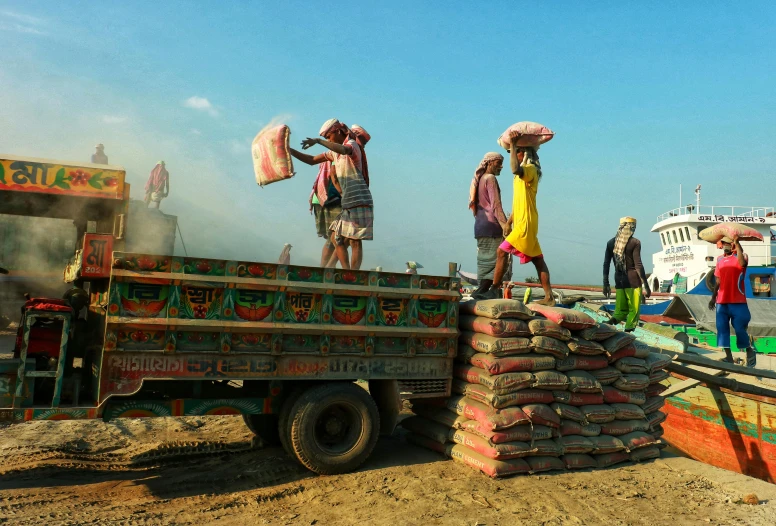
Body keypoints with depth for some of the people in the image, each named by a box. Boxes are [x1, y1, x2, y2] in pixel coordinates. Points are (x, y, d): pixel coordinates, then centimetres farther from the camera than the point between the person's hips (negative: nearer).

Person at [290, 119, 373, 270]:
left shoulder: (352, 144, -5)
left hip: (359, 201, -9)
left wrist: (318, 141, -38)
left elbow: (344, 150, -31)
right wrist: (290, 150, 10)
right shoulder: (335, 152, 21)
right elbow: (311, 160, 21)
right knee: (337, 239, 7)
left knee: (355, 242, -9)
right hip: (347, 203, 9)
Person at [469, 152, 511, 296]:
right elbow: (495, 204, -15)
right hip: (491, 224, -10)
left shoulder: (479, 179, 22)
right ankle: (483, 289, -15)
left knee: (485, 258, 9)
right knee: (499, 257, -9)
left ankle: (482, 289, 7)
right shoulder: (490, 178, -6)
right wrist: (504, 224, -19)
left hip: (480, 224, 10)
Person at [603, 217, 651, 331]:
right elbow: (638, 265, -10)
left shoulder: (611, 243, 9)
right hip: (632, 280, -5)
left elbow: (606, 264, 9)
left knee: (621, 311, 11)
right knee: (634, 311, 2)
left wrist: (606, 284, 15)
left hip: (619, 280, 5)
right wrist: (646, 286, -6)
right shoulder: (634, 242, -6)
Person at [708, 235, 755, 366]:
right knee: (722, 328, 4)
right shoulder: (720, 259, 12)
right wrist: (713, 297, 16)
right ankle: (728, 357, 12)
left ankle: (750, 352, 22)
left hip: (737, 301, -5)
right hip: (721, 302, 6)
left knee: (740, 329, -2)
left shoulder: (740, 256, -5)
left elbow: (743, 263, -31)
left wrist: (737, 242, -27)